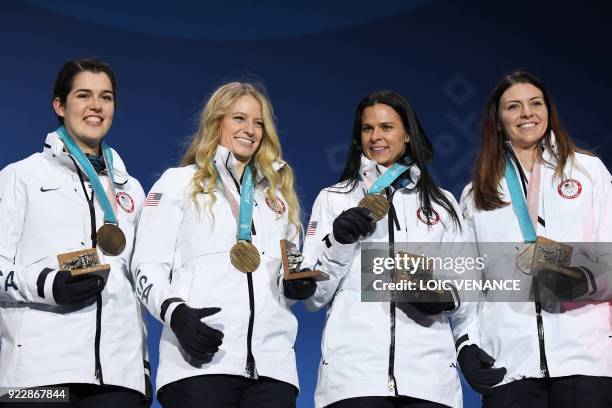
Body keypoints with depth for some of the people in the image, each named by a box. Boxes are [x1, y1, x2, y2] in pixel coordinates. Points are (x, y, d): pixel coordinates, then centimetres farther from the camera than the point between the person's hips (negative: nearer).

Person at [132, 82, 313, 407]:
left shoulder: (278, 193, 25)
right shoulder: (179, 182, 12)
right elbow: (148, 267, 2)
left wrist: (295, 286, 3)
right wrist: (175, 313, -17)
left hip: (271, 363, 4)